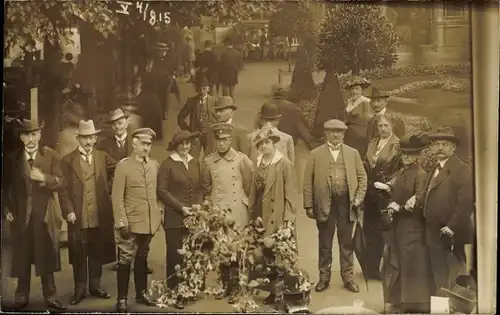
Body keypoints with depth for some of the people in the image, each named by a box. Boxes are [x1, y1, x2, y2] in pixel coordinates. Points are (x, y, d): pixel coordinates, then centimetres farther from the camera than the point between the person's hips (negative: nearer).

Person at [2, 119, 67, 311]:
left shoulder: (52, 156, 0)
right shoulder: (12, 158, 3)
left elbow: (61, 182, -6)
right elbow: (5, 186, 9)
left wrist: (44, 178, -23)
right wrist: (6, 209, -1)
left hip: (44, 214, -1)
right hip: (20, 215, 1)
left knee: (46, 257, 4)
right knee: (21, 258, 7)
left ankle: (50, 297, 13)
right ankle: (22, 297, 20)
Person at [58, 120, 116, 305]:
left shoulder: (103, 157, 9)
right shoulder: (68, 160, 1)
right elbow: (63, 189, -4)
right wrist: (68, 211, -12)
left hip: (100, 216, 2)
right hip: (78, 217, -2)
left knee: (97, 253, 11)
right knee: (78, 254, 6)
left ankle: (95, 287, 25)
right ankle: (79, 290, 18)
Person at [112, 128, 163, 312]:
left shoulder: (155, 165, 7)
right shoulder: (123, 166, -7)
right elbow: (117, 197, -10)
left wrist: (159, 213, 8)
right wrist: (121, 222, -15)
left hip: (150, 222, 5)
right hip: (131, 222, -4)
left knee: (142, 259, 16)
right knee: (126, 260, 1)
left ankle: (141, 294, 27)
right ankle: (122, 299, 9)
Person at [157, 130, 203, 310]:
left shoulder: (195, 163, 12)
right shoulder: (168, 164, -5)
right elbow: (162, 191, -9)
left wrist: (198, 204, -1)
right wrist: (181, 207, -12)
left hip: (194, 217, 4)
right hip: (175, 217, -4)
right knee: (175, 256, 0)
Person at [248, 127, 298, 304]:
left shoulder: (284, 164, -10)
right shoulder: (258, 163, 10)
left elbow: (290, 192, -11)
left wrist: (289, 217, -14)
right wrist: (252, 211, 14)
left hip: (277, 216, -6)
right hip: (260, 214, 6)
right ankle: (272, 290, 19)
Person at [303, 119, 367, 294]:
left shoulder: (353, 153, 8)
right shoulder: (316, 154, 3)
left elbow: (362, 177, 8)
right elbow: (308, 182, 1)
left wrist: (359, 198, -4)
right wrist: (309, 205, -4)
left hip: (346, 202, 1)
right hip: (325, 203, -1)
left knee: (346, 242, 8)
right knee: (325, 243, 8)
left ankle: (348, 277, 19)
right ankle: (324, 277, 19)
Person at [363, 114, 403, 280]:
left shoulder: (398, 145, -8)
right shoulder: (372, 143, 13)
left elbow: (400, 170, -11)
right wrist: (368, 185, 6)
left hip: (387, 194, -6)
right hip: (371, 193, 6)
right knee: (370, 230, 10)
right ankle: (371, 268, 23)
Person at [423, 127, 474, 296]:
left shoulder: (461, 169, -11)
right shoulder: (435, 169, 17)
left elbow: (466, 201, -20)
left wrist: (452, 227, -20)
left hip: (451, 235, -8)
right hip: (435, 234, 8)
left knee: (453, 281, -1)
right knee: (439, 279, 15)